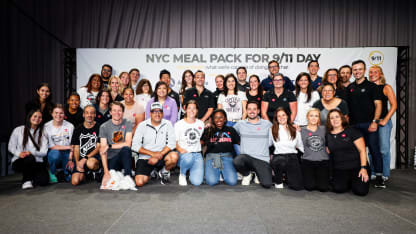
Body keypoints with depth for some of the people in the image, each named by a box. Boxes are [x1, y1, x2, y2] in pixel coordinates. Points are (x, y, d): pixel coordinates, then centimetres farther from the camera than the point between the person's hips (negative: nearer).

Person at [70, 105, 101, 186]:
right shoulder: (78, 129, 12)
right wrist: (77, 163, -6)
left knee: (90, 163, -39)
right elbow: (76, 148, 9)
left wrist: (85, 158, -13)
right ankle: (83, 174, 21)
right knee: (75, 181, -14)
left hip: (95, 156, -3)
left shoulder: (99, 128, 1)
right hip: (81, 159, 4)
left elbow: (99, 147, -3)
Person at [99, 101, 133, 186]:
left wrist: (109, 146, -17)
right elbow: (102, 151, -10)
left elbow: (128, 144, -14)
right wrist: (106, 172, -20)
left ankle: (128, 176, -22)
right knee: (108, 181, -23)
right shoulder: (104, 127, -3)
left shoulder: (127, 124, -2)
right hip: (111, 159, 0)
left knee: (126, 149, -34)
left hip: (124, 157, 0)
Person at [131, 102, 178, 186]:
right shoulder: (142, 125, 0)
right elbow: (135, 146, -7)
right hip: (145, 158, 0)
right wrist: (152, 153, -15)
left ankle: (165, 172, 2)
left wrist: (159, 154, -18)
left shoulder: (167, 124, 3)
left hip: (162, 155, 1)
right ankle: (150, 172, 16)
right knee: (139, 182, -20)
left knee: (174, 156, -31)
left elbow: (172, 143, -7)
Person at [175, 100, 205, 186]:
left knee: (197, 182, -16)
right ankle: (182, 174, -7)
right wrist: (180, 150, -20)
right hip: (183, 153, -2)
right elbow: (174, 142, -4)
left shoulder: (201, 123, 12)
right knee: (188, 158, -41)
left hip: (197, 154, 2)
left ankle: (191, 170, 19)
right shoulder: (179, 124, 1)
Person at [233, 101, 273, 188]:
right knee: (236, 161, -34)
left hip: (263, 159, 0)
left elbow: (270, 142, 10)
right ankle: (247, 174, 1)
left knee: (267, 184, -20)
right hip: (246, 157, 1)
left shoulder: (267, 124, 9)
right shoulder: (240, 124, 9)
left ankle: (258, 173, 16)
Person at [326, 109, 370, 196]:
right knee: (338, 188, -25)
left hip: (356, 167, -2)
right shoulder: (328, 136, 10)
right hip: (339, 170, 2)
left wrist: (363, 168, -12)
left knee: (361, 190, -20)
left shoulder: (351, 131, 0)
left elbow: (362, 150, -3)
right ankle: (348, 182, 10)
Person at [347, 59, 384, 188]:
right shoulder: (349, 88, 14)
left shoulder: (371, 86, 2)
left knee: (374, 150, -3)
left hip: (369, 124, -4)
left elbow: (378, 105, -3)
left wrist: (375, 121, -14)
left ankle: (379, 177, 5)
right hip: (353, 125, 4)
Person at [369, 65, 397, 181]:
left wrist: (385, 120, -10)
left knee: (384, 149, -3)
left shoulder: (386, 87, 0)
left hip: (383, 122, -3)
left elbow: (394, 105, -4)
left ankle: (385, 175, 8)